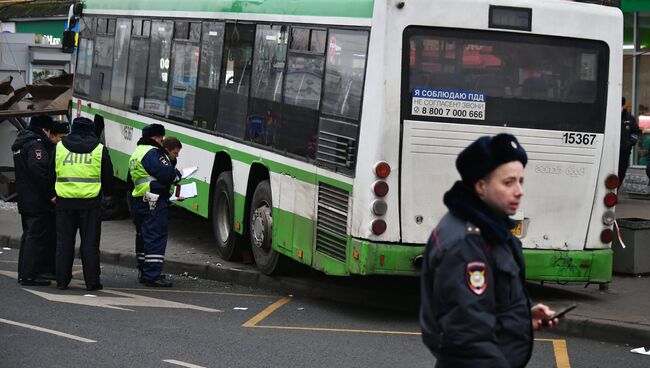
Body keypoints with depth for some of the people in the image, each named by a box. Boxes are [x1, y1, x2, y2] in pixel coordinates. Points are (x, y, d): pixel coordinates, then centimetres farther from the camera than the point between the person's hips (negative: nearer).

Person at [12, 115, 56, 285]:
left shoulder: (21, 143, 18)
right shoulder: (36, 144, -15)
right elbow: (38, 171, -25)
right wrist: (50, 194, -19)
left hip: (25, 199, 10)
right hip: (38, 201, -10)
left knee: (30, 235, 17)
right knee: (37, 235, -7)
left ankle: (24, 273, 21)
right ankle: (30, 275, -8)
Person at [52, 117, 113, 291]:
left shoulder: (59, 147, 5)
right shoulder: (100, 149, 1)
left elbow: (51, 174, 10)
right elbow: (108, 178, 7)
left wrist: (53, 194, 23)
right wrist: (106, 192, 26)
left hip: (64, 202, 1)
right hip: (90, 202, -1)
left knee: (64, 242, 8)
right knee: (90, 243, 3)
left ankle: (62, 280, 8)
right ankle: (91, 281, 2)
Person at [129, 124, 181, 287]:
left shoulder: (137, 152, 20)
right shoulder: (152, 153, -13)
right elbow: (166, 173, -22)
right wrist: (177, 174, 0)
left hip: (139, 200, 11)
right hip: (154, 201, -11)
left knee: (143, 237, 16)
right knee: (156, 237, -10)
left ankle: (143, 272, 24)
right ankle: (152, 275, -13)